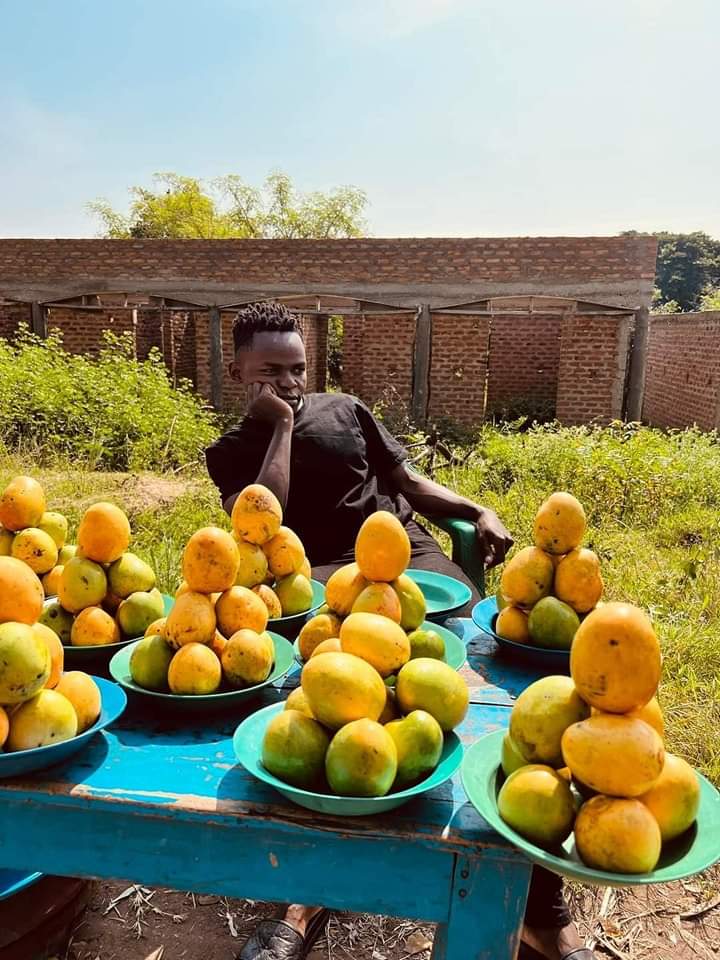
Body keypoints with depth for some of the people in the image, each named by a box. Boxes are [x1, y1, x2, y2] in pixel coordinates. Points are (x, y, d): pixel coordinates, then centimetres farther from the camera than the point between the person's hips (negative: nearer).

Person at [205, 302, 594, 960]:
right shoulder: (233, 452, 17)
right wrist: (282, 425, 1)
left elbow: (407, 480, 23)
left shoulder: (346, 410, 23)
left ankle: (540, 905, -15)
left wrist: (477, 511, 7)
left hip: (407, 549, 2)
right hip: (325, 575, -2)